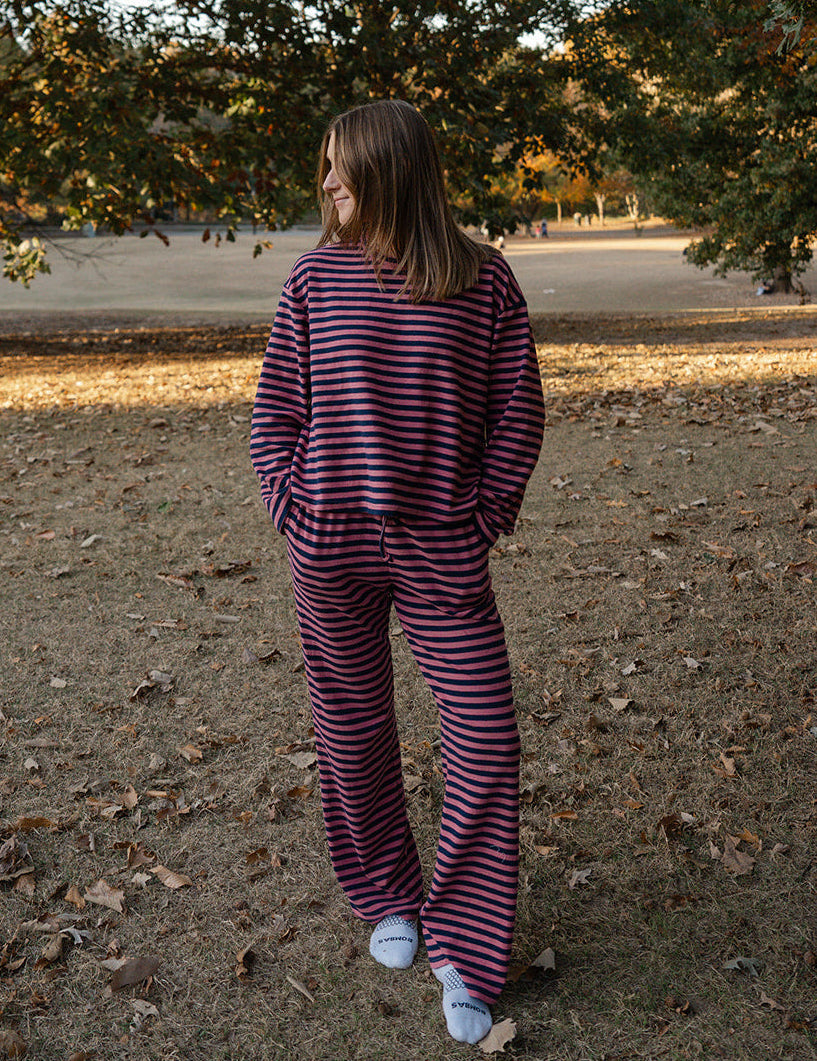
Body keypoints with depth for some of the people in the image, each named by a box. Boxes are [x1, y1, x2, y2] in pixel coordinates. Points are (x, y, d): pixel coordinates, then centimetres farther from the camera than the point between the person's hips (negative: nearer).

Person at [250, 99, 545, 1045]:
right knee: (354, 735, 13)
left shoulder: (484, 282, -2)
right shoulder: (316, 276, 2)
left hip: (440, 557, -1)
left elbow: (517, 412, 1)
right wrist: (293, 512, -3)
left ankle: (461, 949, 19)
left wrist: (482, 523, -5)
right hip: (329, 551, 2)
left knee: (484, 746, -1)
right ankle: (387, 901, 38)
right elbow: (276, 405, 6)